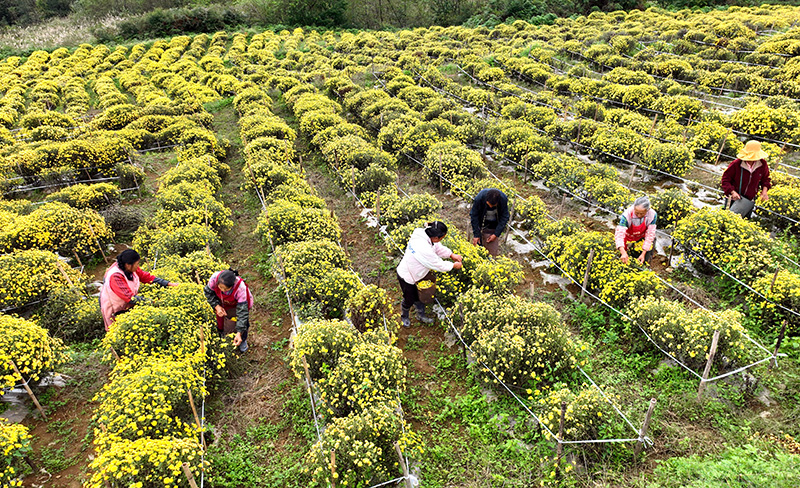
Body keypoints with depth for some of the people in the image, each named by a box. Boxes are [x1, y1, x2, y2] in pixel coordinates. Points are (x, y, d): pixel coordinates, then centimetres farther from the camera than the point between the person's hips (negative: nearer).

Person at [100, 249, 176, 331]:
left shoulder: (131, 268, -12)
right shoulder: (115, 276, -33)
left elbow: (147, 277, -1)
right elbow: (130, 297, -34)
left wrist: (168, 284, -7)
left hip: (128, 305, 8)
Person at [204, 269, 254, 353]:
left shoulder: (241, 288, -45)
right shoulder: (215, 277, -37)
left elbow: (242, 312, -37)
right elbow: (208, 292, -12)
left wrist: (239, 333, -39)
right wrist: (217, 306, -24)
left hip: (239, 303, -3)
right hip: (222, 303, 3)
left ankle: (242, 340, 32)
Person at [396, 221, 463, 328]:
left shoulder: (423, 234, -16)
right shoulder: (424, 249, -41)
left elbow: (438, 247, 3)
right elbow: (439, 265, -25)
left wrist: (452, 255, -3)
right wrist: (454, 265, -9)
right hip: (407, 278, -8)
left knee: (420, 296, 23)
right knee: (409, 299, 18)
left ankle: (421, 315, 47)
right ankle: (404, 317, 46)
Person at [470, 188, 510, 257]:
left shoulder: (503, 199, -26)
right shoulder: (479, 198, -29)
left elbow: (504, 217, -13)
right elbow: (474, 216, -16)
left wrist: (496, 234, -17)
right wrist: (476, 234, -17)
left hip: (494, 225, 0)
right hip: (481, 223, 0)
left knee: (493, 253, -2)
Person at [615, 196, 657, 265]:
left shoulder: (652, 215, -29)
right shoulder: (627, 215, -35)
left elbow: (650, 235, -22)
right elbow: (619, 234, -41)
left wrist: (643, 254, -26)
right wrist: (623, 253, -55)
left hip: (641, 237, 1)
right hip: (629, 237, -1)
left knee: (644, 261, -11)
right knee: (623, 259, -3)